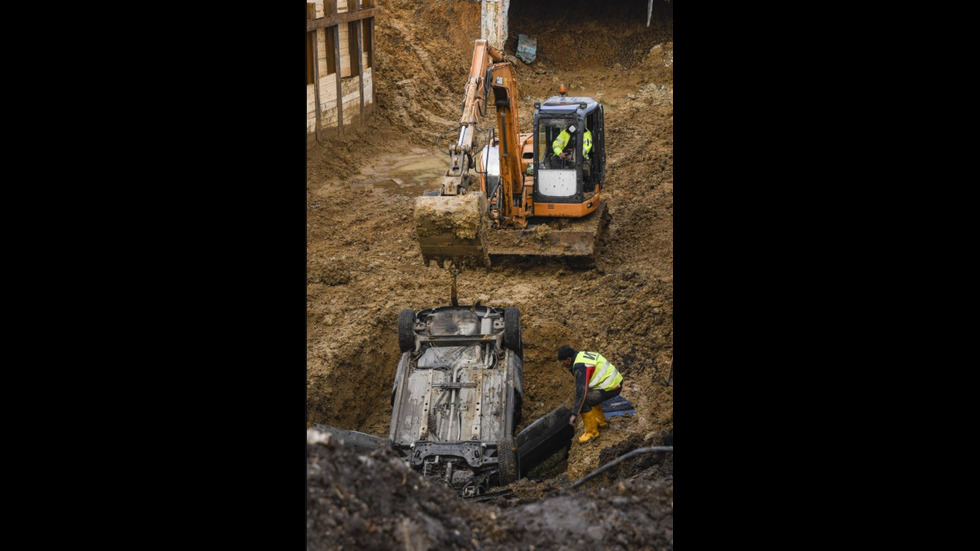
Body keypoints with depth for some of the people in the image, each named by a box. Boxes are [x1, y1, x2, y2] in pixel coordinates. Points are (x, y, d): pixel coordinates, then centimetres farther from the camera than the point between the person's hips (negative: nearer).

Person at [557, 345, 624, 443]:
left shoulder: (581, 367, -21)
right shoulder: (582, 354, 9)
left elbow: (581, 391, -24)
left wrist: (574, 414, -21)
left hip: (611, 387, -10)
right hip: (616, 380, 10)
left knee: (584, 402, -13)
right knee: (590, 396, 24)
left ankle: (592, 432, -1)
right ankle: (601, 422, 31)